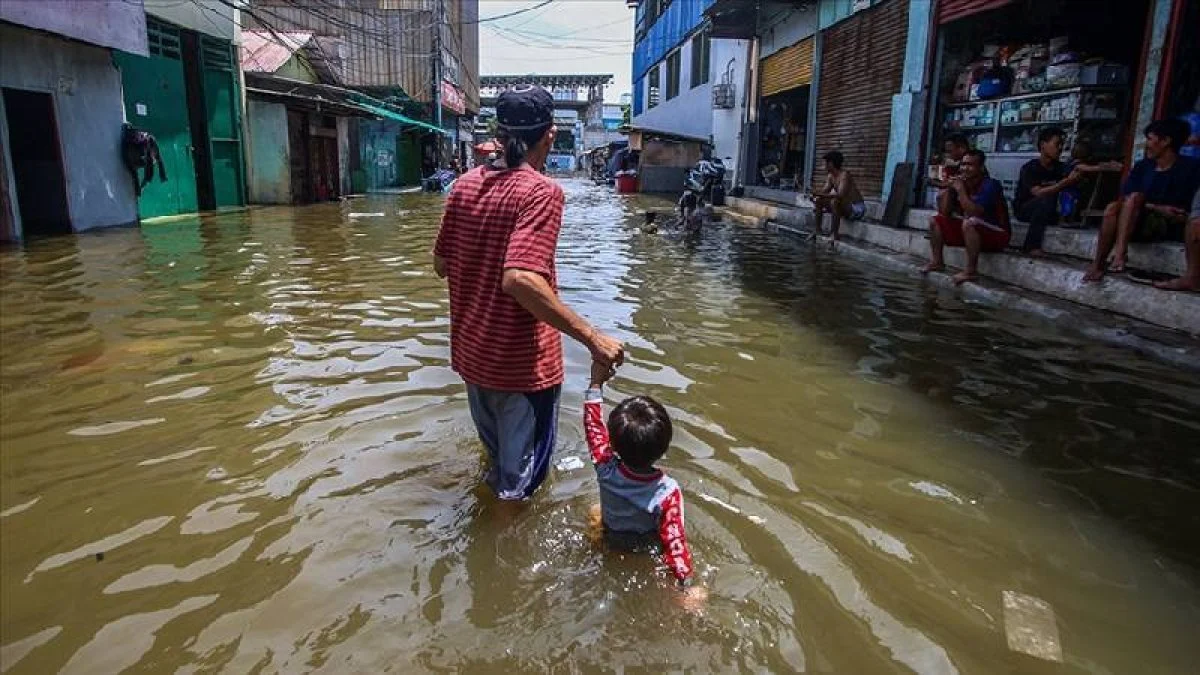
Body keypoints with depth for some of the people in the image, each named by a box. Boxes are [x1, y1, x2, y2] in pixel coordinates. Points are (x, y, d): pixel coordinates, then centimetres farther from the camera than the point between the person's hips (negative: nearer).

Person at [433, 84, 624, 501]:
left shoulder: (465, 184, 1)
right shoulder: (541, 192, -20)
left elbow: (441, 264, 7)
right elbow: (520, 280, -32)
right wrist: (592, 338, -30)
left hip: (471, 350, 7)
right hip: (522, 361, -7)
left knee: (493, 452, 30)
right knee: (519, 480, 13)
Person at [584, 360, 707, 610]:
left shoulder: (606, 470, -33)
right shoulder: (668, 492, -39)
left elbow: (594, 426, -21)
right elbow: (674, 540, -34)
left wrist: (596, 383, -16)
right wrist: (689, 584, -25)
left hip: (611, 541, 3)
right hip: (647, 550, -2)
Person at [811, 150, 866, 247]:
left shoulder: (844, 175, -23)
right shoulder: (830, 176, 3)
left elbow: (840, 195, -35)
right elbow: (825, 190, 3)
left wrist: (822, 195, -39)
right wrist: (815, 193, -18)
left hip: (857, 208, -9)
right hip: (844, 206, 9)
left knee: (835, 201, -36)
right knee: (818, 200, 6)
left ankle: (834, 236, -32)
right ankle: (818, 230, 6)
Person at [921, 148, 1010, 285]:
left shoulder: (990, 185, -19)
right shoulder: (961, 183, 0)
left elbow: (974, 213, -33)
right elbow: (944, 212, -1)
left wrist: (960, 190, -26)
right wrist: (949, 189, -10)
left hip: (996, 234, -8)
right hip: (971, 232, 8)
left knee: (969, 222, -37)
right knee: (936, 220, 7)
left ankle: (971, 271, -31)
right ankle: (937, 262, 4)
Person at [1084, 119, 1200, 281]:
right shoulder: (1142, 166, 11)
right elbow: (1124, 200, -2)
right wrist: (1158, 209, -16)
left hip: (1171, 228, -4)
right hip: (1139, 225, 4)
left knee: (1135, 197, -28)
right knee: (1113, 207, -25)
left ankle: (1119, 254, -46)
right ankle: (1098, 265, -36)